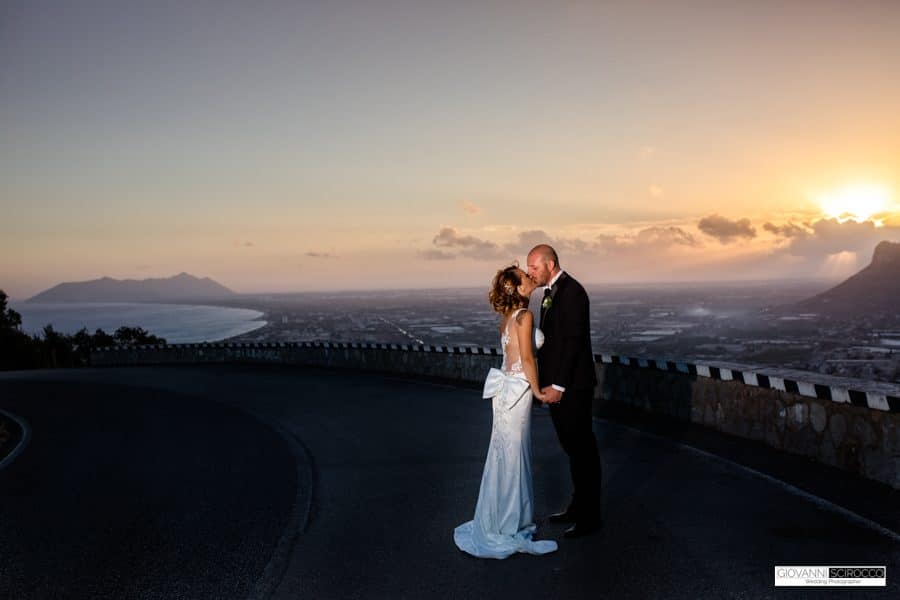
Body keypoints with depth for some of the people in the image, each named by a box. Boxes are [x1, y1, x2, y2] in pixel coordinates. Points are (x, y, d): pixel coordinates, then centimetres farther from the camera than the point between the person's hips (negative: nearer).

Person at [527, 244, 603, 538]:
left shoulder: (572, 292, -16)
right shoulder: (551, 292, 13)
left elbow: (573, 342, -21)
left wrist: (558, 386, -20)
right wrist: (548, 382, 12)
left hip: (572, 387, -9)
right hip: (556, 384, 9)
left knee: (583, 449, 3)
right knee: (572, 447, 17)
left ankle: (589, 516, 15)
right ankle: (578, 506, 30)